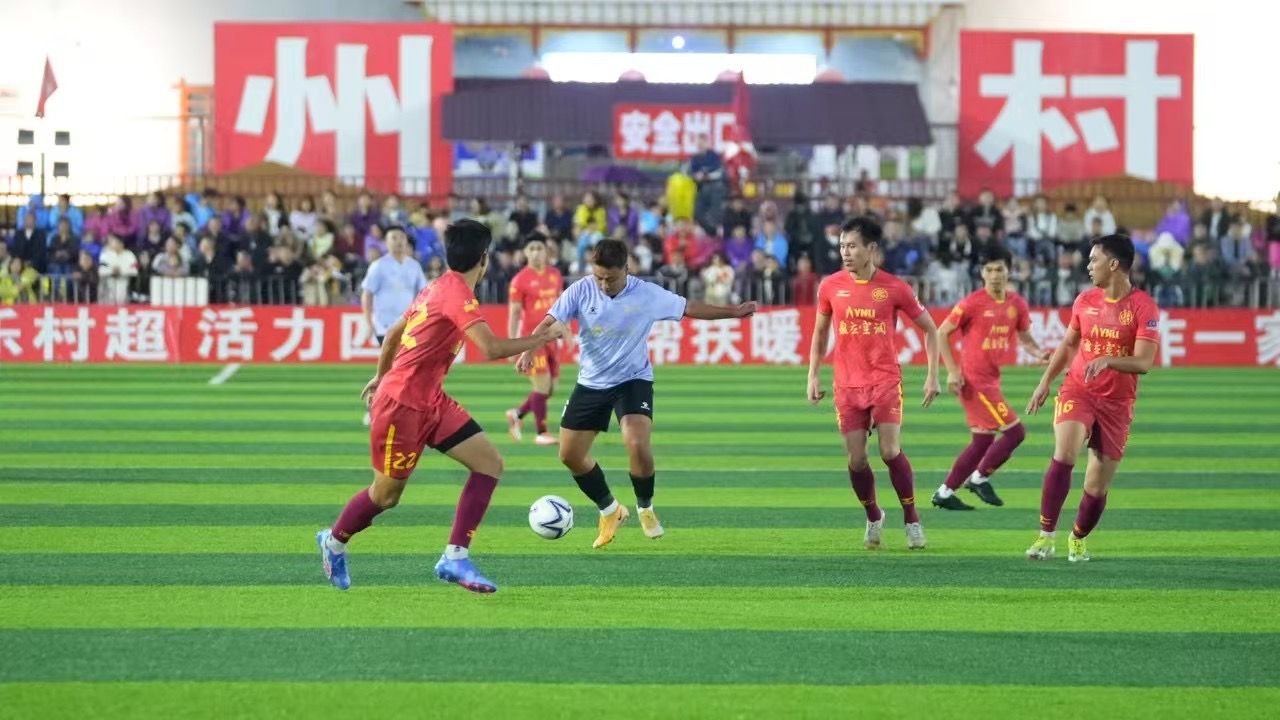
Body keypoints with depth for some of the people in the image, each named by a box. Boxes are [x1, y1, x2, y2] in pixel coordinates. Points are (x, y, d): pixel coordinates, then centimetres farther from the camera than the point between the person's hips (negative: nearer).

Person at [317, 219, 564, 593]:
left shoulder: (438, 288, 9)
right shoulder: (457, 293, -21)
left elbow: (393, 333, 21)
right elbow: (491, 348, -32)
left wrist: (381, 377, 33)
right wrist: (541, 338, -21)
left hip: (430, 401, 10)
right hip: (401, 404, -10)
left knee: (490, 464, -2)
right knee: (386, 495, 6)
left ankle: (455, 558, -4)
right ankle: (334, 542, 34)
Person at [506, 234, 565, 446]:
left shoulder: (556, 275, 9)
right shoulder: (520, 280, -8)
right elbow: (514, 313, -7)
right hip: (531, 337, -6)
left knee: (550, 387, 7)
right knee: (542, 384, -10)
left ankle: (517, 414, 27)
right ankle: (542, 432, 0)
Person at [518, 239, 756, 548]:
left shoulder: (647, 294, -14)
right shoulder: (580, 291, -13)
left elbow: (690, 308, -2)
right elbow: (549, 322, -18)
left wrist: (734, 312, -1)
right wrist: (529, 350, -36)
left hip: (633, 380, -3)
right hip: (591, 383, 3)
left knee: (637, 444, -27)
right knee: (570, 455, 3)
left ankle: (645, 508, 1)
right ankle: (609, 511, 27)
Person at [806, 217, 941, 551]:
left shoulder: (894, 288, -6)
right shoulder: (831, 286, 2)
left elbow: (929, 329, 4)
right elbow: (820, 332, 15)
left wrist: (932, 375, -2)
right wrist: (813, 376, 8)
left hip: (885, 381, -3)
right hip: (847, 384, 3)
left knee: (890, 451, -14)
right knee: (856, 459, -1)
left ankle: (912, 519, 4)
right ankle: (873, 517, 23)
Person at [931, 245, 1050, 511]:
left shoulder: (1017, 304, 3)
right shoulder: (972, 304, -14)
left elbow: (1025, 338, 15)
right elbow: (942, 333, -7)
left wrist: (1039, 353, -7)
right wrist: (952, 371, -14)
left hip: (991, 380, 7)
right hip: (974, 380, -7)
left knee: (983, 440, 11)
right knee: (1015, 431, -10)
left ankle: (945, 493, 18)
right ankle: (979, 478, 6)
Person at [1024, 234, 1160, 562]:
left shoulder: (1143, 307, -10)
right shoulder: (1085, 300, 5)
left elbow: (1144, 362, -18)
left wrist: (1107, 360, -33)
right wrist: (1045, 382, 18)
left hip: (1117, 404, -2)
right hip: (1077, 390, 2)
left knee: (1098, 486, 2)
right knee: (1064, 453, -25)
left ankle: (1078, 539, 30)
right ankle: (1046, 536, -23)